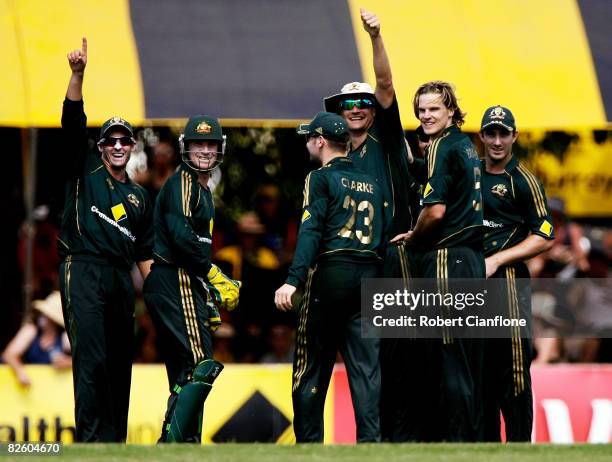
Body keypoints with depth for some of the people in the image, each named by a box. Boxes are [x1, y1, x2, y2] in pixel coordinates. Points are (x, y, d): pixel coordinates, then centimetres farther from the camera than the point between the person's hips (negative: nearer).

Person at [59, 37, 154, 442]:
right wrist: (78, 74, -17)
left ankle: (114, 442, 6)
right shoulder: (85, 171, 8)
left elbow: (145, 252, 21)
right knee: (92, 359, -14)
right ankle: (89, 441, -18)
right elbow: (74, 121, -5)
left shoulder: (138, 196, 20)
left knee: (120, 363, 3)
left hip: (121, 279, 5)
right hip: (83, 272, -5)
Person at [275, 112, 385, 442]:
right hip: (370, 274, 5)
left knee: (312, 365, 2)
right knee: (365, 366, 1)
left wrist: (293, 281, -20)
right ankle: (370, 439, -9)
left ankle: (309, 442, 1)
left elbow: (310, 232, -13)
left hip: (331, 272, -5)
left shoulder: (321, 178, -1)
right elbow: (384, 232, 14)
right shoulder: (371, 183, 19)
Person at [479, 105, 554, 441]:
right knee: (480, 370, 8)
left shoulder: (523, 181, -2)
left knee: (512, 372, -8)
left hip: (507, 279, -6)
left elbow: (544, 237, -6)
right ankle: (487, 443, 13)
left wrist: (496, 261, -11)